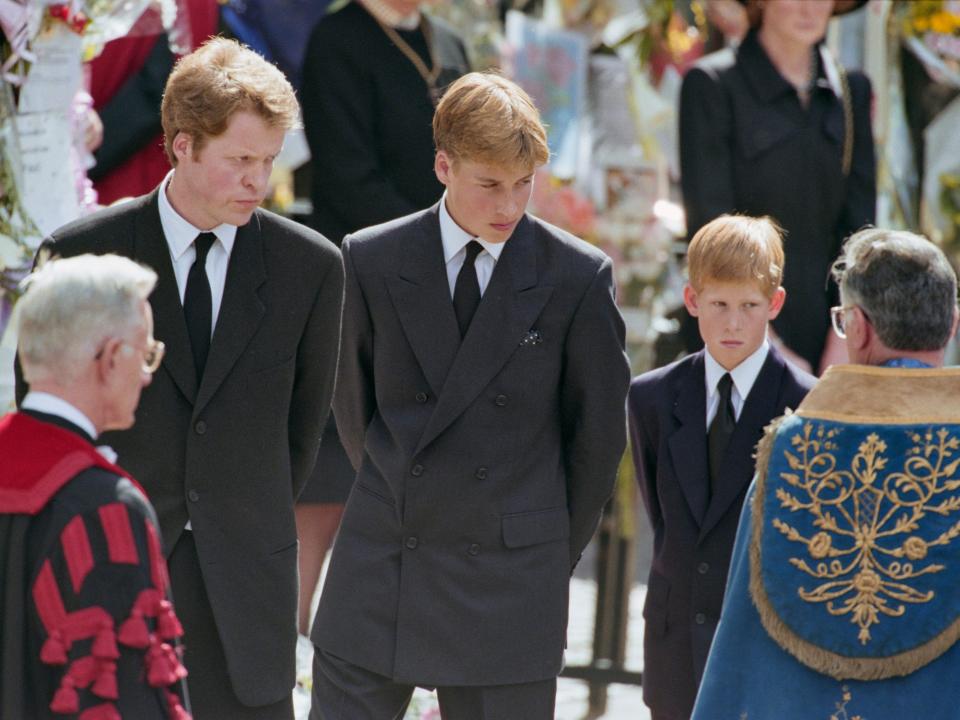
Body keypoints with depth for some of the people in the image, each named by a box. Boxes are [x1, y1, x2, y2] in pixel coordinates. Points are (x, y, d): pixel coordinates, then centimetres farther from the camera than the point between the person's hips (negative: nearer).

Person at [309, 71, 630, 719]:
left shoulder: (578, 278, -4)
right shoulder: (371, 262, 1)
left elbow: (599, 433, 4)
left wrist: (556, 554, 9)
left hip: (508, 580, -2)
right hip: (378, 568, 2)